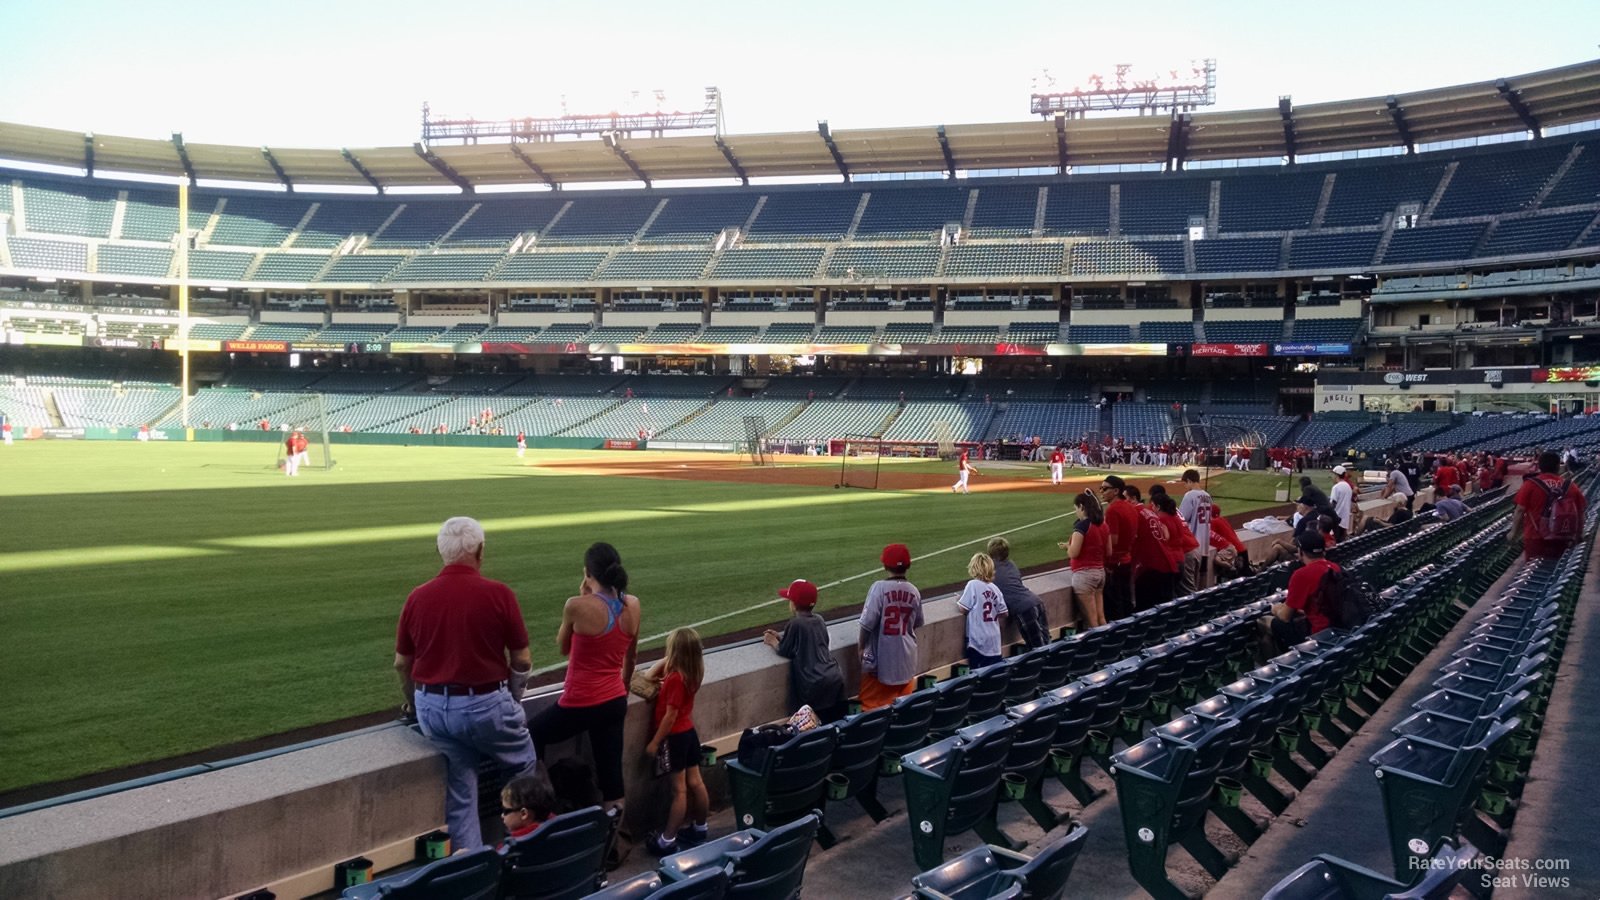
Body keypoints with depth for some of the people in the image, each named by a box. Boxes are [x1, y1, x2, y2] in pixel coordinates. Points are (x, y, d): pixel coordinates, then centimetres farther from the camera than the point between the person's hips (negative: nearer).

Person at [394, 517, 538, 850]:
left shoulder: (418, 597, -1)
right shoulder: (498, 594, -12)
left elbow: (401, 663, 9)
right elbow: (522, 661, -6)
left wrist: (412, 701, 27)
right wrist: (513, 698, 13)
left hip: (432, 707, 4)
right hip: (486, 703, -4)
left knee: (460, 787, 17)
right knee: (524, 767, 20)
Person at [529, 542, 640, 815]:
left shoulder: (578, 605, -17)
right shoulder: (632, 605, -1)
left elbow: (563, 648, 2)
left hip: (580, 703, -5)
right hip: (615, 702, 5)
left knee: (530, 738, 18)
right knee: (611, 770, 11)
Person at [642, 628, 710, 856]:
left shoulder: (675, 678, -23)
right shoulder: (691, 673, 2)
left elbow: (670, 716, -21)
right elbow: (651, 676, 18)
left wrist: (654, 742, -16)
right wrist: (665, 663, 4)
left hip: (674, 736, -9)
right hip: (689, 732, 9)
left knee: (679, 789, -4)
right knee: (695, 783, 16)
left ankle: (667, 841, 5)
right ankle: (699, 829, 29)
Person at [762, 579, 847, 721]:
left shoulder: (796, 623, -9)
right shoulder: (819, 619, 13)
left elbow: (784, 651, 0)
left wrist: (773, 642, 19)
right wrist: (780, 637, 25)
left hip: (817, 683, -7)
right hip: (836, 677, 7)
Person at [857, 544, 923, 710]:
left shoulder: (880, 587, -17)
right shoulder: (914, 591, -3)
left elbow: (868, 623, -18)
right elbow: (917, 624, 9)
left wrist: (861, 646, -3)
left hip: (881, 656, -5)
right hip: (906, 656, 5)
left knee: (873, 704, 5)